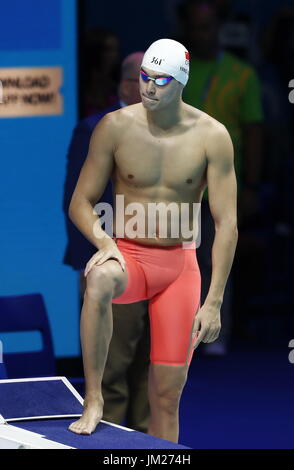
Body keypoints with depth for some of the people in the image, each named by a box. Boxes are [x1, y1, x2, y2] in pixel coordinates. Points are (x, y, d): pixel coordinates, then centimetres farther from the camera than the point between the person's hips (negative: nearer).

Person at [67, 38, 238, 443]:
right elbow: (81, 202, -2)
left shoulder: (211, 137, -9)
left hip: (181, 262, 1)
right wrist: (105, 243, -24)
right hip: (128, 256, -1)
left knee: (168, 394, 2)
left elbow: (227, 223, -8)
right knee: (99, 279, -39)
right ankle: (93, 399, -31)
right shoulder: (116, 127, -8)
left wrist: (214, 302, -13)